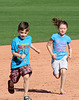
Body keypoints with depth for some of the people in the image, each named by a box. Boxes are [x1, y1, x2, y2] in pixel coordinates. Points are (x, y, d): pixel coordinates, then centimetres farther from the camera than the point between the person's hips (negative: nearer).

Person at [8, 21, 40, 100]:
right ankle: (11, 85, 48)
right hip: (16, 63, -2)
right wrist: (20, 55, -25)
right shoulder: (15, 40, -14)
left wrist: (35, 49, 35)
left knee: (26, 77, -19)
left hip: (25, 63, 2)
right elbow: (13, 52, -9)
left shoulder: (29, 38, 0)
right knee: (14, 80, 9)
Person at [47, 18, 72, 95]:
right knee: (57, 76, -1)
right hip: (56, 58, -1)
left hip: (64, 57, 1)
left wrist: (70, 54, -4)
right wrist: (52, 54, -11)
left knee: (63, 71, -21)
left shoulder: (67, 38, 0)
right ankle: (55, 72, 38)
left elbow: (69, 47, 15)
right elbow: (48, 45, 1)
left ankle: (62, 89, -11)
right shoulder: (54, 36, -8)